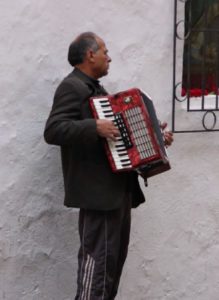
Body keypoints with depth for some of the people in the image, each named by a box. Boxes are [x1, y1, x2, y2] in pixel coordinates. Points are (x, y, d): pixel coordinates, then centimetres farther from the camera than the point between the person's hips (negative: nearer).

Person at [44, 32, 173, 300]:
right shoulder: (72, 87, -10)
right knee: (99, 258, -9)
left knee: (115, 255, 15)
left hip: (119, 188, 10)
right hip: (98, 191, -10)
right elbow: (53, 130, -23)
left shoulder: (96, 89, 21)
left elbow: (121, 133, 26)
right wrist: (95, 127, -29)